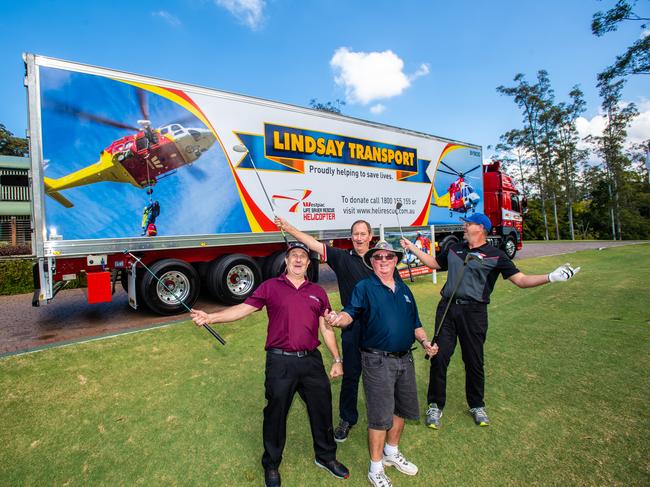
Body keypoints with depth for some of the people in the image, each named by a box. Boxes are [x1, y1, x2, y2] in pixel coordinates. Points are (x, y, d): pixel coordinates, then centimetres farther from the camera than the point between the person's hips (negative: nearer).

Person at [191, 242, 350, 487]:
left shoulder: (318, 292, 7)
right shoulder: (271, 287, -2)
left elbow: (326, 328, 9)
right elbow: (243, 308, -9)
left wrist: (337, 360, 8)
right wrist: (210, 317, -21)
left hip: (311, 360, 3)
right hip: (280, 362, -3)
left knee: (322, 409, 16)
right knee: (276, 413, 13)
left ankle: (326, 456, 43)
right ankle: (271, 465, 39)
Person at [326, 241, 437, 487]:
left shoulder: (404, 289, 11)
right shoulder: (364, 287, -6)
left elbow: (415, 323, 17)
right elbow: (351, 313, -20)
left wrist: (425, 341, 1)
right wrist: (338, 318, -41)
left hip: (405, 359, 6)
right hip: (378, 361, -6)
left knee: (402, 409, 20)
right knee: (380, 416, 3)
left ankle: (392, 452, 46)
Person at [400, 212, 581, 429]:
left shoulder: (495, 255, 1)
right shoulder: (454, 249, 15)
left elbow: (521, 280, -4)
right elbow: (434, 262, 28)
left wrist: (551, 277, -19)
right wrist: (412, 248, 28)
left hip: (473, 312, -3)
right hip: (447, 308, 3)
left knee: (474, 362, 9)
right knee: (439, 357, 1)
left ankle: (477, 406, 34)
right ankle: (435, 406, 18)